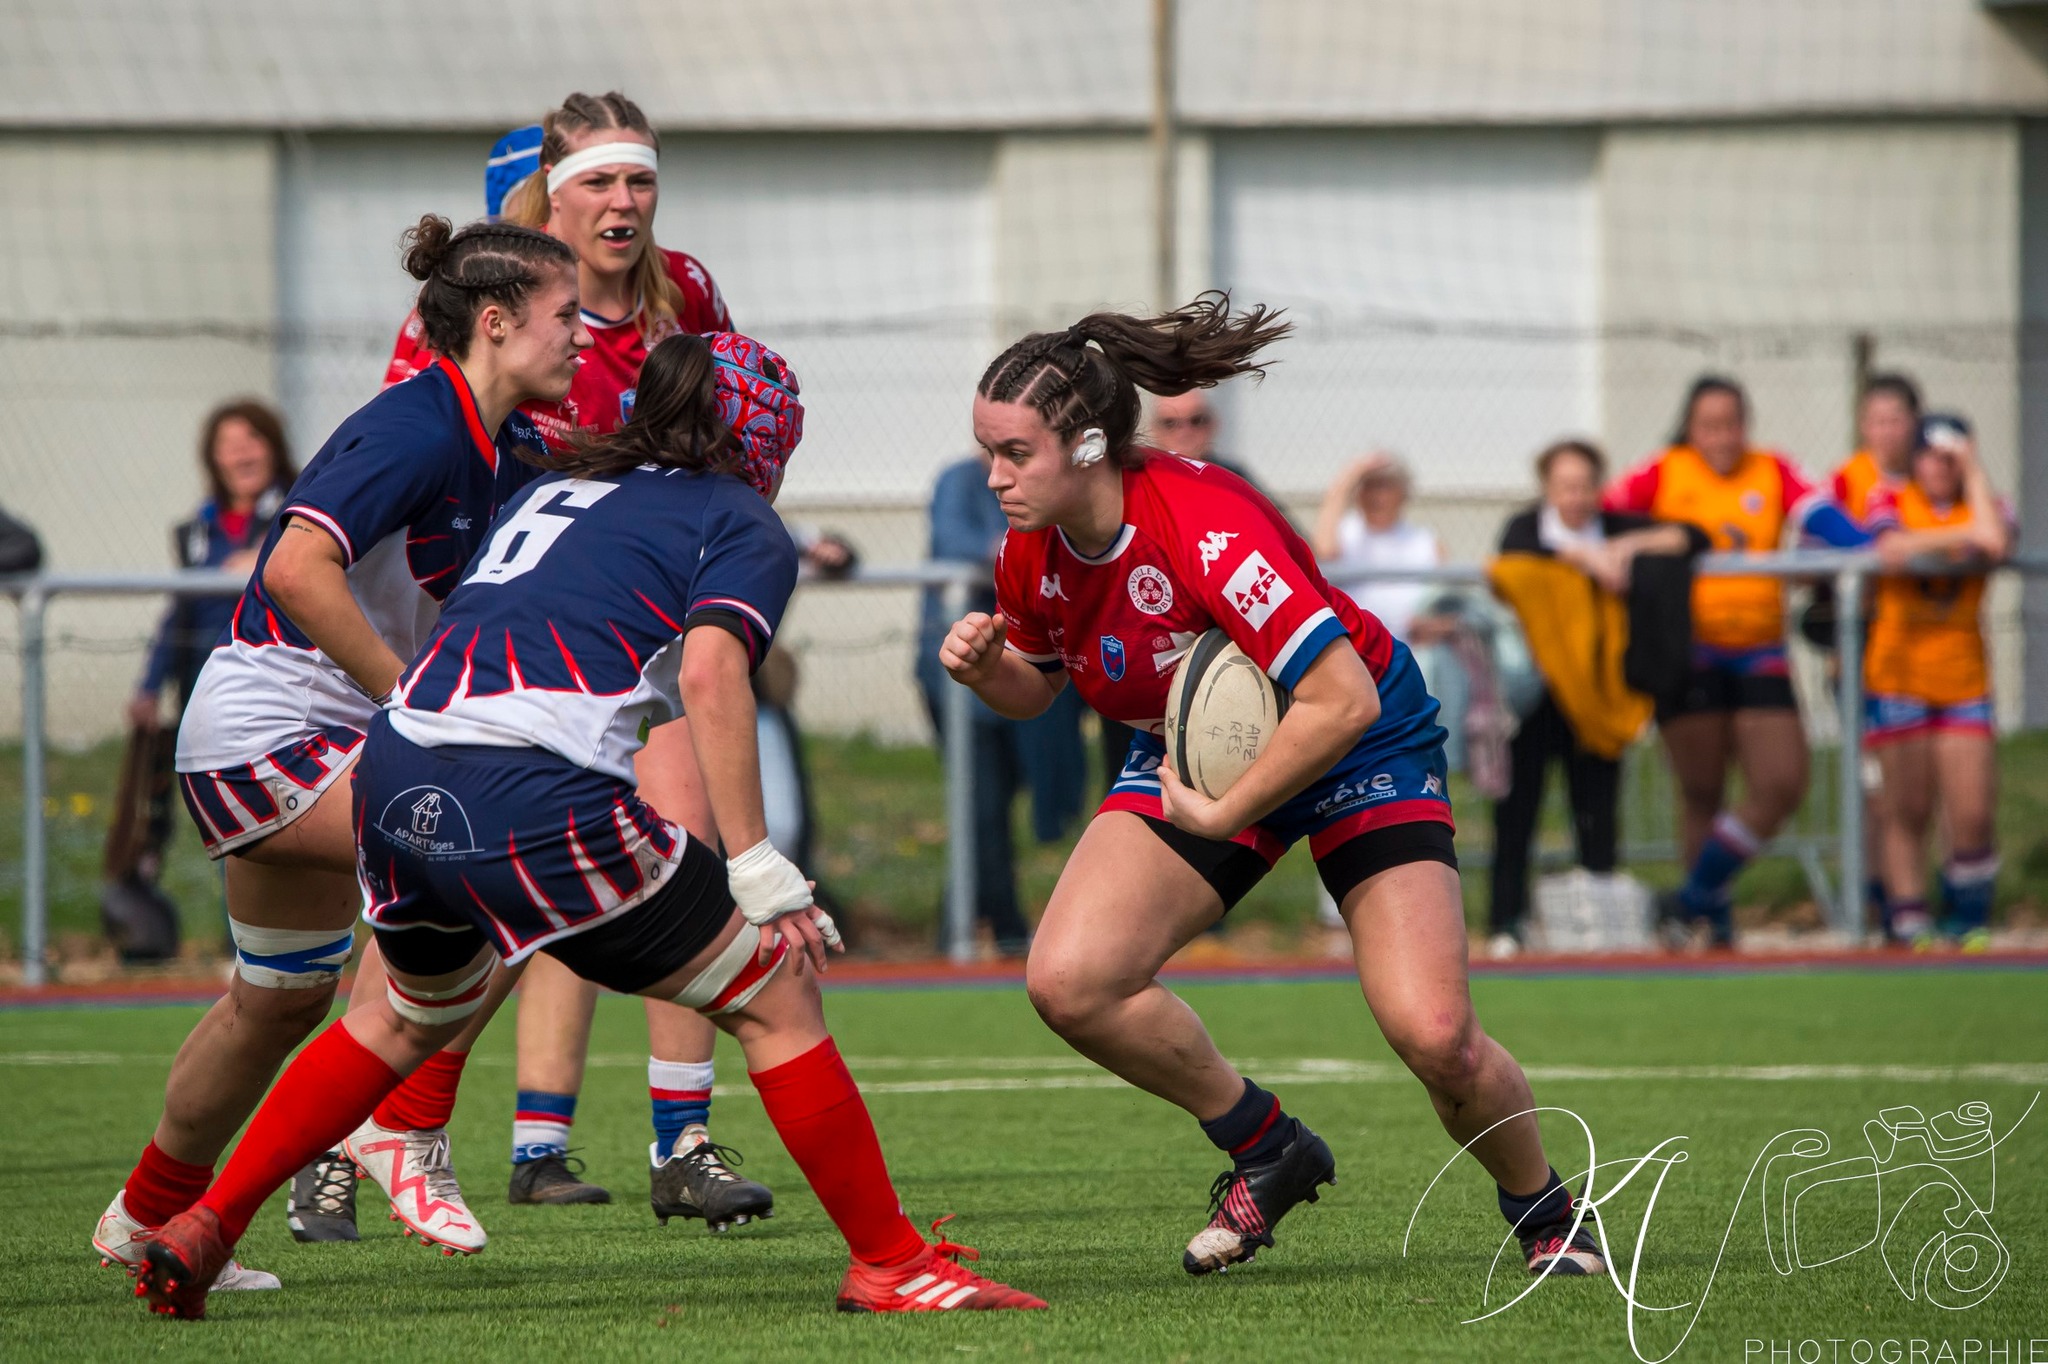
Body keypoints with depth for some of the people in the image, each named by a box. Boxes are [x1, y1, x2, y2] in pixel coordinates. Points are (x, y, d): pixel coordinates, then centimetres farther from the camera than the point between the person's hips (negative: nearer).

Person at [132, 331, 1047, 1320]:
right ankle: (889, 1264, 6)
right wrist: (759, 873, -11)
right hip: (535, 794, -7)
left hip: (393, 776, 7)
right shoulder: (743, 526, 9)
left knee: (412, 1016, 33)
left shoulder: (557, 489, 29)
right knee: (775, 999, 5)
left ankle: (202, 1227, 31)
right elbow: (710, 674, -8)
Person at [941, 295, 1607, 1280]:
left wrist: (1222, 815, -30)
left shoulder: (1203, 526, -34)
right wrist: (983, 667, -15)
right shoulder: (1034, 553, -12)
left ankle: (1547, 1214, 13)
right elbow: (1037, 685, 9)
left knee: (1432, 1034, -19)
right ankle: (1265, 1150, 6)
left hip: (1357, 747, -6)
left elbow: (1342, 698, -37)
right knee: (1068, 982, -17)